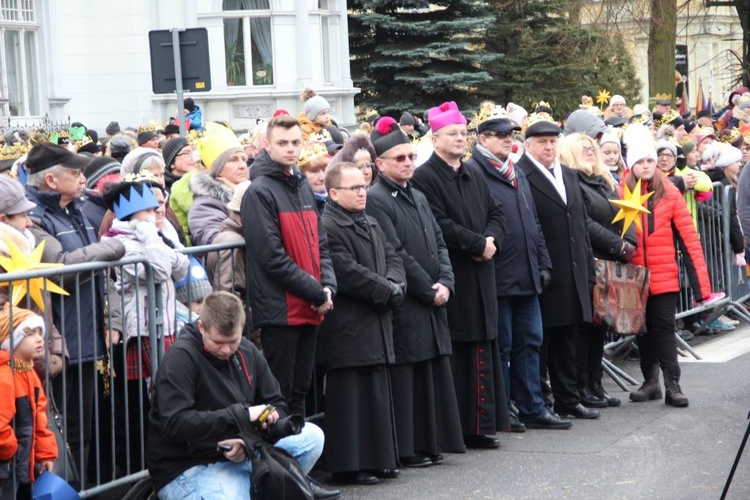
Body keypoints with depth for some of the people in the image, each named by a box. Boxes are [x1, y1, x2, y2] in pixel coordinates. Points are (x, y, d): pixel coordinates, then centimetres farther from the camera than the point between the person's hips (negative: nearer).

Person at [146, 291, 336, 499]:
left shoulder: (247, 352, 9)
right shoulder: (180, 357, -14)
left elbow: (277, 406, 11)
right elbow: (175, 424, -25)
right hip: (189, 469, -7)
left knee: (312, 435, -7)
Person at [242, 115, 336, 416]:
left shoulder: (302, 187, 15)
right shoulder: (260, 192, -10)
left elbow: (320, 244, 17)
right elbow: (271, 256, -17)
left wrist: (328, 286, -1)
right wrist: (316, 292, -15)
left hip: (310, 310, 8)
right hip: (280, 309, -8)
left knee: (300, 388, 15)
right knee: (280, 392, -3)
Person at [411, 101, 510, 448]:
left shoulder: (473, 176, 17)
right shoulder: (425, 178, -8)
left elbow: (496, 213, 17)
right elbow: (439, 225, -17)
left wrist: (491, 240, -4)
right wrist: (479, 243, -12)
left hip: (479, 275, 7)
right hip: (449, 278, -7)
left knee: (482, 352, 7)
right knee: (455, 354, -6)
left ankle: (481, 425, 11)